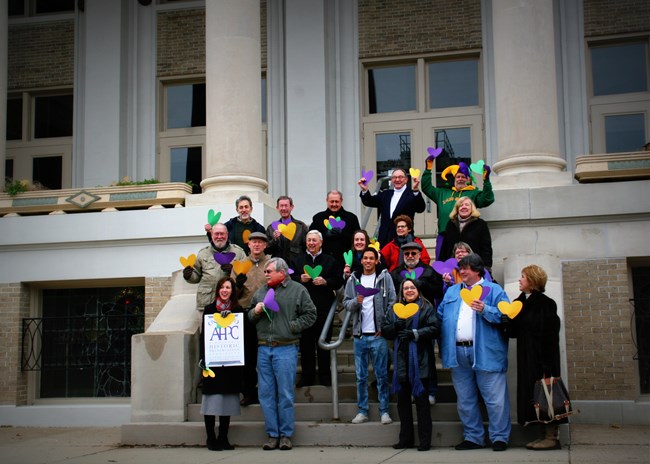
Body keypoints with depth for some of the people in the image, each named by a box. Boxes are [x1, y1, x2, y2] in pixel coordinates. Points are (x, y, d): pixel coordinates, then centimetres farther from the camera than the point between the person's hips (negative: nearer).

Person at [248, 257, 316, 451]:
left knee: (285, 394, -1)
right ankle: (272, 435, 14)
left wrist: (292, 326, -9)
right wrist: (255, 312, 1)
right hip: (263, 348, 5)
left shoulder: (297, 290, 1)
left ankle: (286, 435, 9)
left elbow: (310, 314, 0)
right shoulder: (260, 292, 15)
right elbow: (250, 317, 22)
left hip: (286, 349, -5)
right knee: (265, 393, 6)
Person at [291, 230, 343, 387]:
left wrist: (325, 282, -13)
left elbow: (339, 281, 3)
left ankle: (325, 376, 14)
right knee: (306, 343, 4)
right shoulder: (297, 261, 10)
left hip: (324, 308, -1)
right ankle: (307, 375, 13)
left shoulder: (330, 261, 7)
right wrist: (300, 279, -12)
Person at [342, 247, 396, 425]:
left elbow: (392, 303, -4)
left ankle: (384, 411, 10)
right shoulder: (353, 279, 8)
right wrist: (355, 302, -15)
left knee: (382, 375, 3)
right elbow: (345, 303, 6)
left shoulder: (384, 277, 0)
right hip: (359, 334, 3)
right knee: (361, 376, 8)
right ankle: (362, 411, 15)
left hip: (378, 334, -3)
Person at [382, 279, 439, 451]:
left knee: (421, 399, -2)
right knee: (403, 400, 8)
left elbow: (434, 329, -10)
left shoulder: (426, 307, 2)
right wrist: (395, 326, -8)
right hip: (401, 360, 5)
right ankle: (406, 438, 18)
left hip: (420, 361, -5)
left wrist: (414, 333, -17)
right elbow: (384, 330, 11)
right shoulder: (395, 309, 16)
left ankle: (425, 440, 4)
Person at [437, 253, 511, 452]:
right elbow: (440, 316, 16)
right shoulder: (451, 292, 20)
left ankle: (499, 437, 6)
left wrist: (485, 310, -20)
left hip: (485, 353, -5)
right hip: (458, 353, 5)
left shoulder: (494, 290, 4)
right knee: (465, 400, 11)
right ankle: (473, 437, 20)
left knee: (495, 399, -4)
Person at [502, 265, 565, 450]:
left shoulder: (546, 304, -10)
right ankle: (545, 434, 14)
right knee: (533, 393, 7)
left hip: (543, 356, -7)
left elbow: (550, 333, -15)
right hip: (526, 357, 7)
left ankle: (552, 436, 0)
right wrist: (507, 323, -11)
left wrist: (547, 363, -20)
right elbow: (514, 332, 12)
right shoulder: (519, 303, 11)